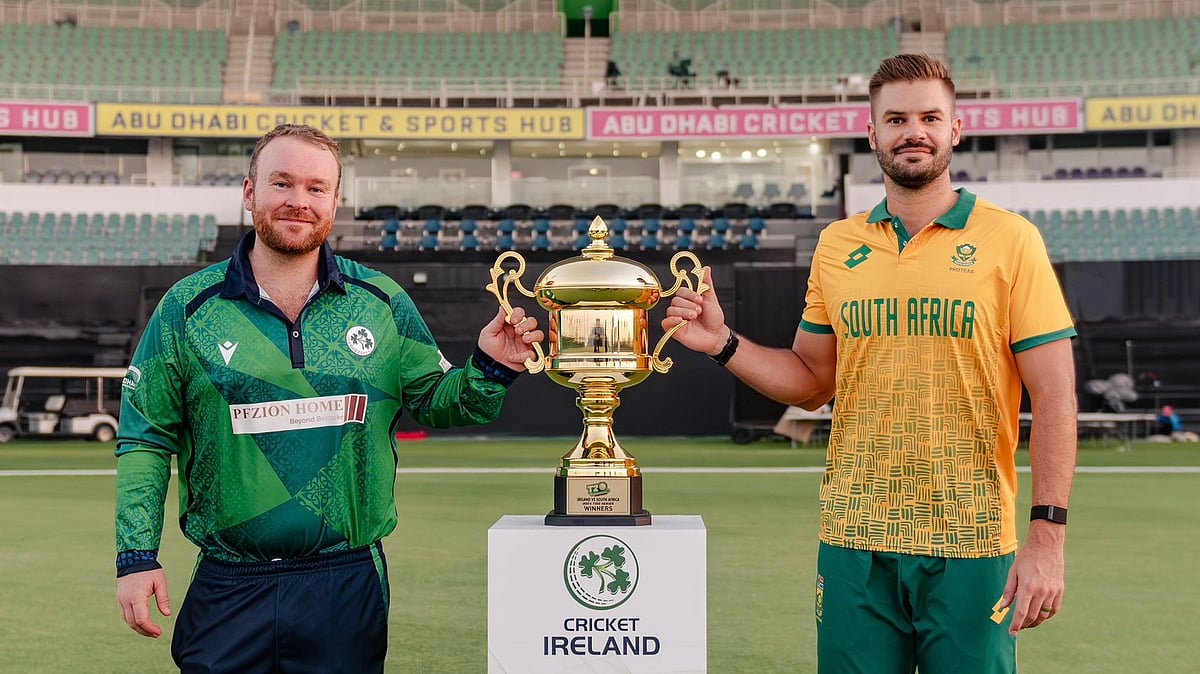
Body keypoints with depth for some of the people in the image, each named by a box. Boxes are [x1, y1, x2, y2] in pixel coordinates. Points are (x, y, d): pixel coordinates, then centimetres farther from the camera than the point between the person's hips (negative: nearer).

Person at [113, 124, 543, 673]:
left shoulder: (382, 303, 2)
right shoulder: (188, 308, 0)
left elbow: (432, 401, 10)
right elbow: (145, 439, 1)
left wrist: (487, 370, -10)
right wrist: (136, 556, -6)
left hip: (348, 584, 1)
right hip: (228, 590, -1)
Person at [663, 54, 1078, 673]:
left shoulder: (1010, 240, -3)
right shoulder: (837, 246, 7)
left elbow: (1053, 397, -5)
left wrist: (1048, 536, -12)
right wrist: (723, 344, -1)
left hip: (971, 547, -2)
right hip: (855, 542, 3)